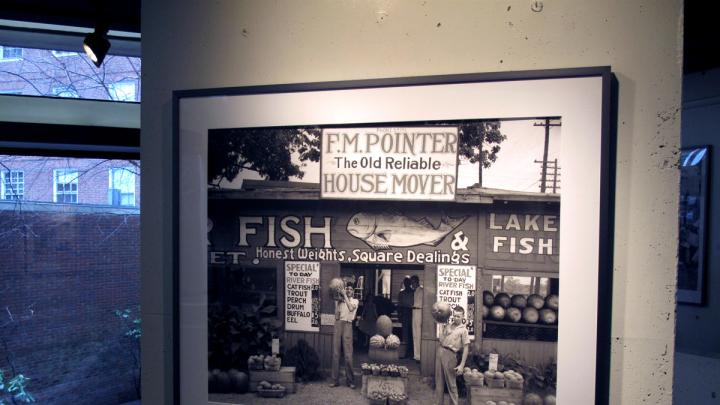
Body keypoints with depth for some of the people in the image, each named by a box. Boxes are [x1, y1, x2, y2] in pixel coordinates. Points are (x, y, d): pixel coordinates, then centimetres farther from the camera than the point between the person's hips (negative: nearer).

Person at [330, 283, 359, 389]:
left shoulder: (355, 301, 10)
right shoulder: (340, 301, 15)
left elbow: (351, 308, -13)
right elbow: (336, 316, 5)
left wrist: (345, 296, -8)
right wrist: (337, 302, 0)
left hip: (347, 325, -3)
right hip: (338, 324, 3)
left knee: (348, 354, -5)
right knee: (335, 353, 1)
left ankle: (350, 380, 3)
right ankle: (335, 380, 8)